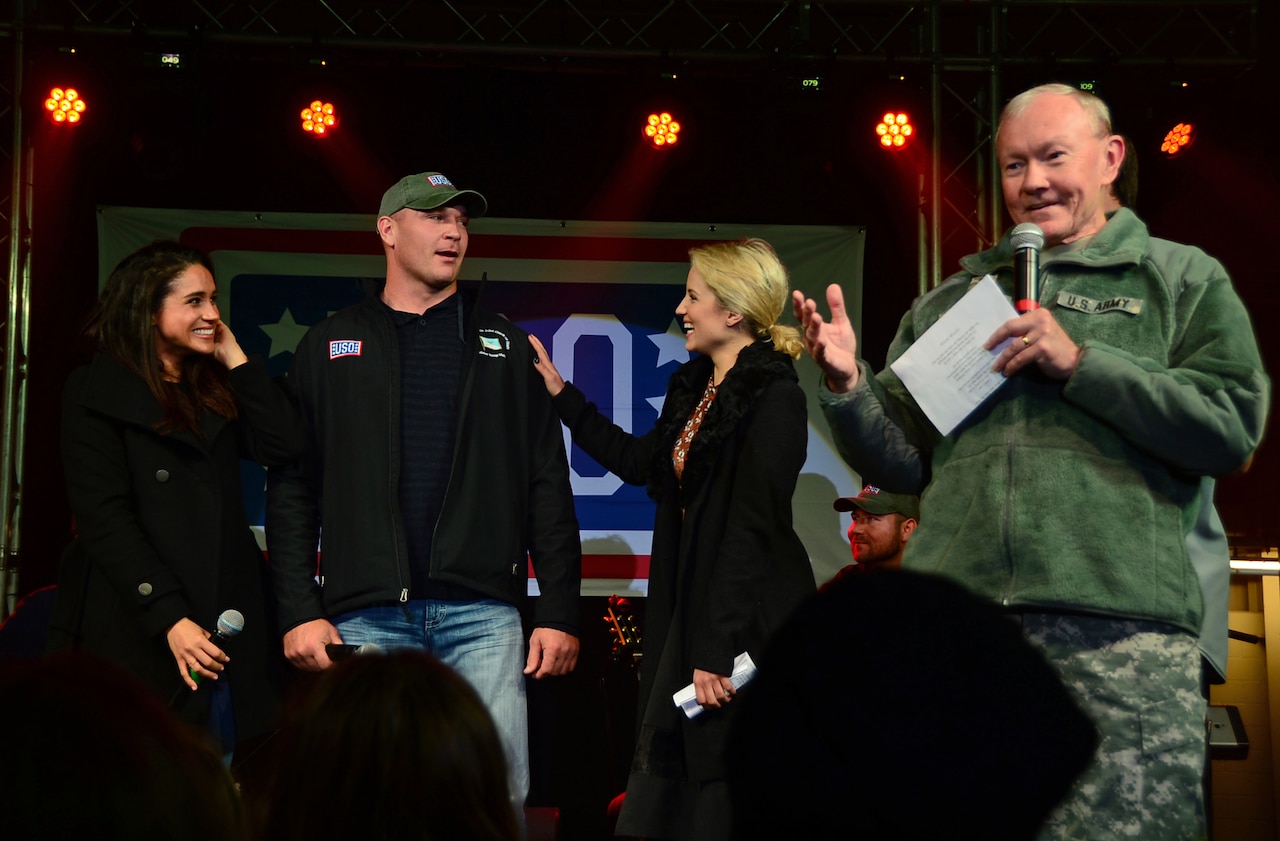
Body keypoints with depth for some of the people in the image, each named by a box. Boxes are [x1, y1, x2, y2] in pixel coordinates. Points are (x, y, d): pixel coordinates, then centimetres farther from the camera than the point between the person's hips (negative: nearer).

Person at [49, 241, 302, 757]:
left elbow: (284, 447, 0)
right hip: (136, 632, -5)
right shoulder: (96, 393, 0)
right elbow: (103, 519, -9)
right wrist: (169, 618, -17)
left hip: (227, 625, 5)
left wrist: (234, 357, 3)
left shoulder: (216, 387, 17)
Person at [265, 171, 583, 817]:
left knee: (499, 796, -3)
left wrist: (559, 612, 1)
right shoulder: (330, 345, 11)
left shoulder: (502, 345, 12)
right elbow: (292, 490, 6)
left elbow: (547, 485, 8)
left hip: (482, 612, 0)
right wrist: (299, 611, -3)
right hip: (364, 615, 0)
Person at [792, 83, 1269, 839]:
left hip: (1120, 631, -2)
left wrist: (1080, 360, -6)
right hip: (952, 621, 3)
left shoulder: (1183, 280, 14)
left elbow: (1234, 427, -1)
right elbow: (903, 463, 18)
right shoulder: (950, 301, 22)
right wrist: (849, 384, 0)